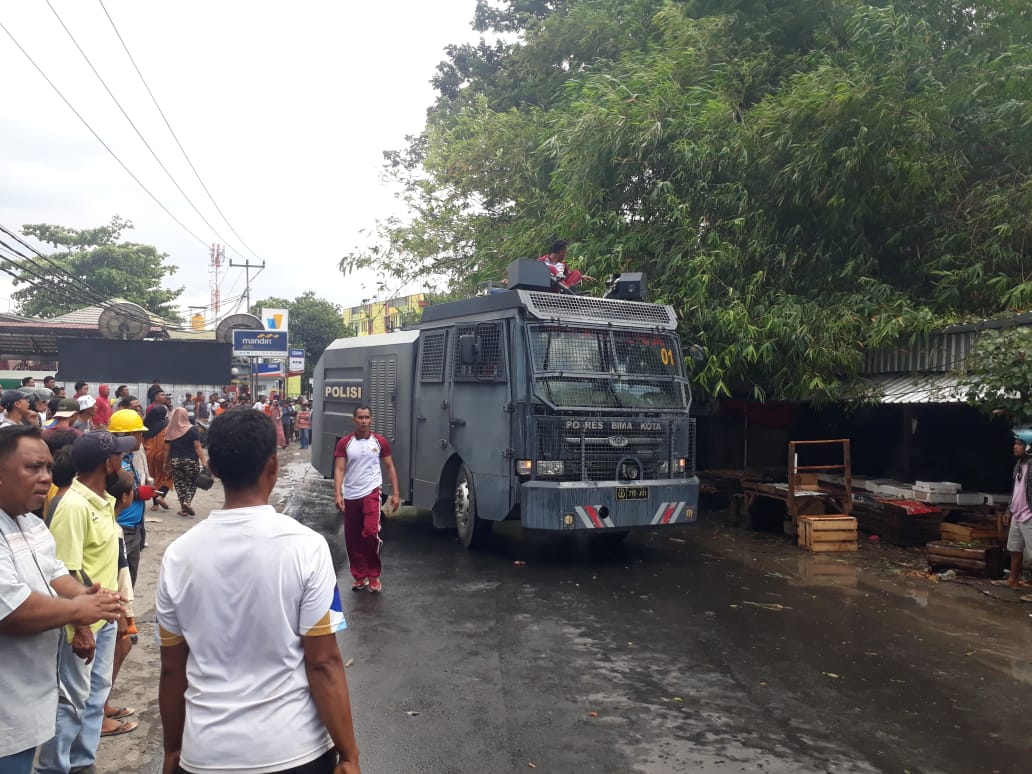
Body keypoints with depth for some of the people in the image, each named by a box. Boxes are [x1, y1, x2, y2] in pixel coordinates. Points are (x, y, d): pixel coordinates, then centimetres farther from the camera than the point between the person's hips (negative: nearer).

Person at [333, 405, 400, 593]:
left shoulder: (380, 441, 1)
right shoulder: (344, 443, 0)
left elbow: (390, 467, 6)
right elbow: (339, 469, -4)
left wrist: (395, 493, 1)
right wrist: (338, 494, -16)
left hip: (371, 492, -2)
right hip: (350, 496, 2)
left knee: (370, 532, -18)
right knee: (353, 539, 7)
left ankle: (374, 575, -1)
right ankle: (360, 576, 23)